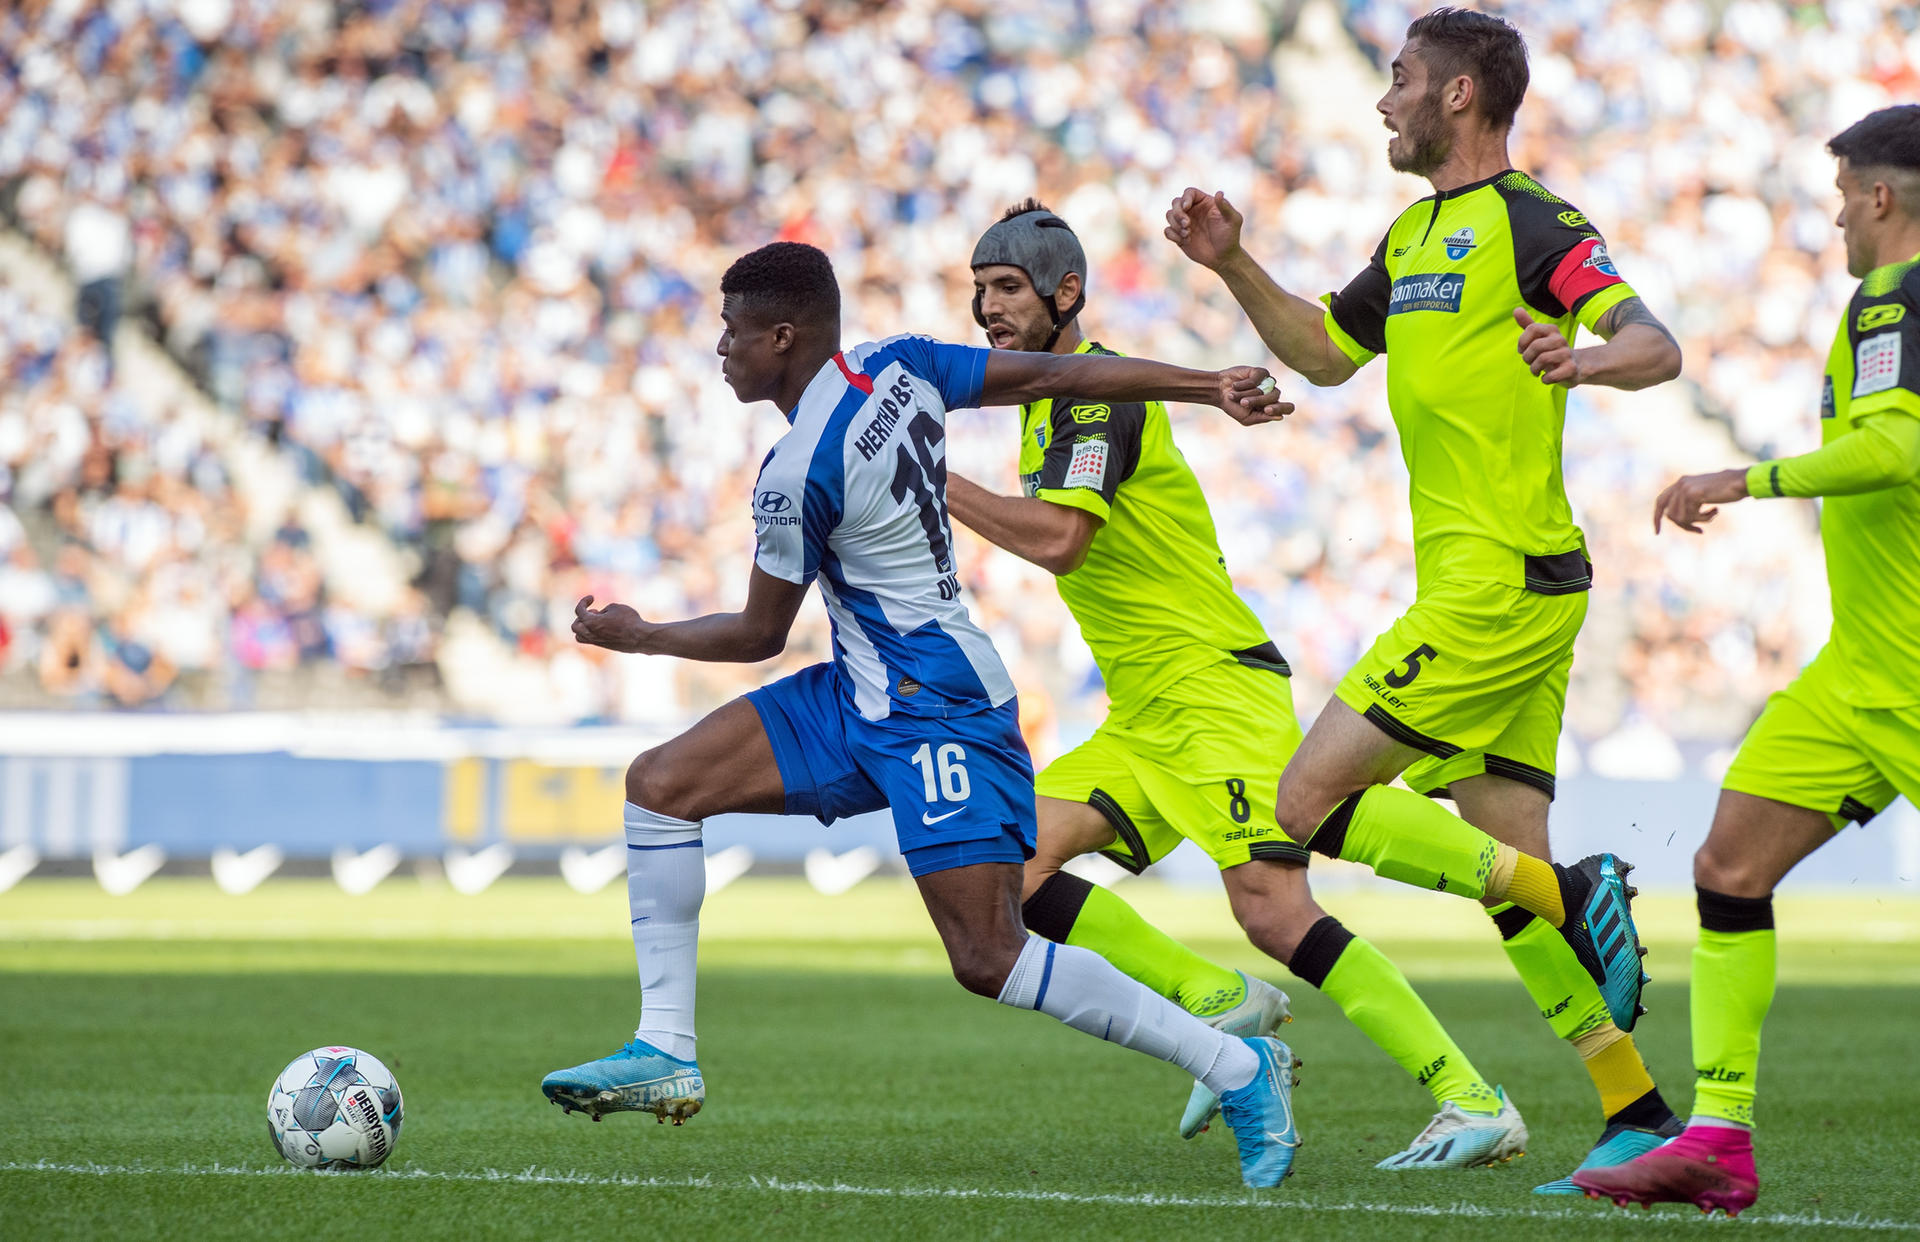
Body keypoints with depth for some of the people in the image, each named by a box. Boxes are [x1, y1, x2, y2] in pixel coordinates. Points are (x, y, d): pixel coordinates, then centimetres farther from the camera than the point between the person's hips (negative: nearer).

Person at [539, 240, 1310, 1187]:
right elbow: (1059, 375, 3)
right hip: (860, 694, 11)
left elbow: (761, 635, -7)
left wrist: (638, 637, 9)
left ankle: (1239, 1070, -7)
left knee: (988, 958, -15)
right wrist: (1212, 388, 8)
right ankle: (665, 1053, 3)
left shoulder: (798, 472, -20)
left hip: (937, 714, -11)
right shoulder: (899, 366, 2)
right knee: (660, 783, 2)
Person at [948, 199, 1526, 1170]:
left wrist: (931, 480, -20)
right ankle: (1215, 1001, -1)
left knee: (1272, 910, -22)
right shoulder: (1049, 402, 18)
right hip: (1143, 720, 10)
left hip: (1216, 690, -10)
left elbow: (1058, 538, -26)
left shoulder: (1098, 391, -12)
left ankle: (1476, 1105, -20)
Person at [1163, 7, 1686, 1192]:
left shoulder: (1529, 224, -11)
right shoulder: (1418, 236, 18)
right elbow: (1324, 351, 29)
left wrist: (1585, 360, -42)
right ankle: (1641, 1117, 6)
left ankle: (1570, 892, -11)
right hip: (1479, 586, 9)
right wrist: (1234, 265, 16)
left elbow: (1658, 347, -21)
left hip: (1502, 584, -9)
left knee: (1310, 802, -11)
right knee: (1506, 864, 6)